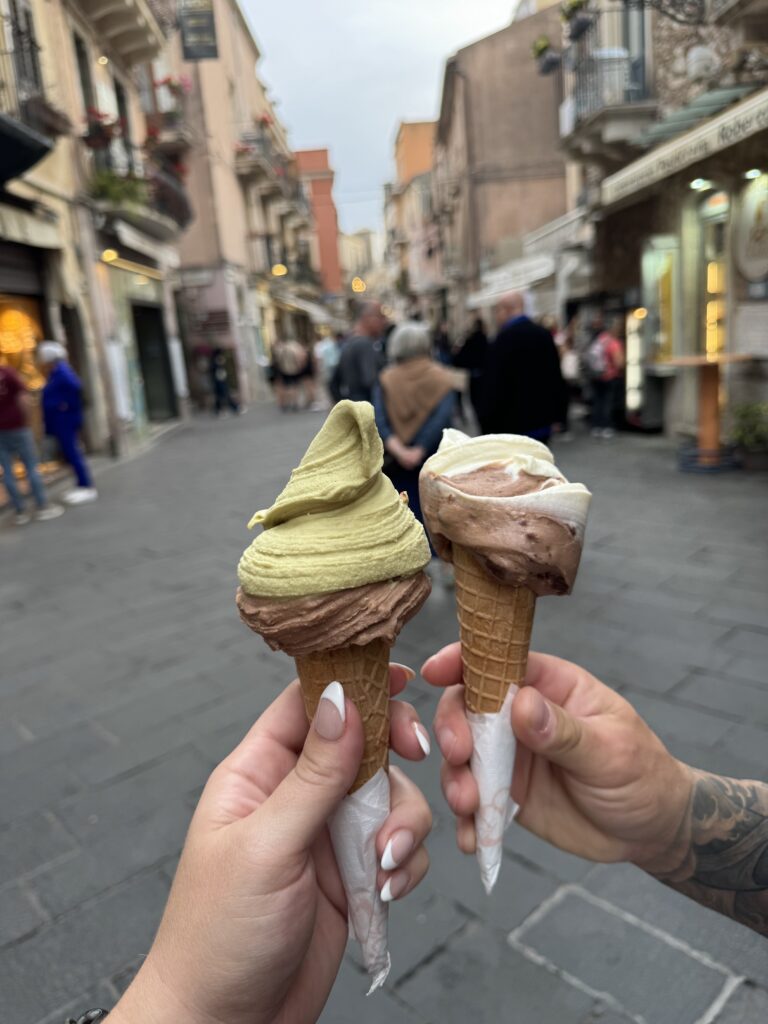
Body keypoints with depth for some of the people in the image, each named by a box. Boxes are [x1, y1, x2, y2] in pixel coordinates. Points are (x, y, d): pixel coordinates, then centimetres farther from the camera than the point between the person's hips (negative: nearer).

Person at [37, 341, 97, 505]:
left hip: (64, 421, -10)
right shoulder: (55, 372, 13)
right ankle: (82, 486, 19)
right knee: (70, 453, 12)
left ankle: (88, 488, -3)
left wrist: (67, 406, -20)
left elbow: (75, 387, -29)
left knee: (72, 453, -8)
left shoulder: (61, 370, -16)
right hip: (59, 422, 10)